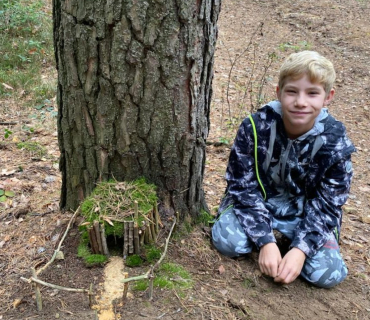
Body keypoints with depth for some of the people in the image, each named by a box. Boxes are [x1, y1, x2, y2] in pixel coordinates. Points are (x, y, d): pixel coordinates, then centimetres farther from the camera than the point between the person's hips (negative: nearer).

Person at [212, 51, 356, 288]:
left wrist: (300, 250, -26)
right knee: (227, 241, -25)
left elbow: (326, 206, -13)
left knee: (327, 273, -18)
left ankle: (293, 241, 13)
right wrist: (265, 241, -25)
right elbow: (244, 188, -17)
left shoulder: (336, 143, -19)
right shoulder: (255, 128, -21)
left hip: (306, 211, 0)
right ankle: (273, 234, 6)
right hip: (258, 200, 0)